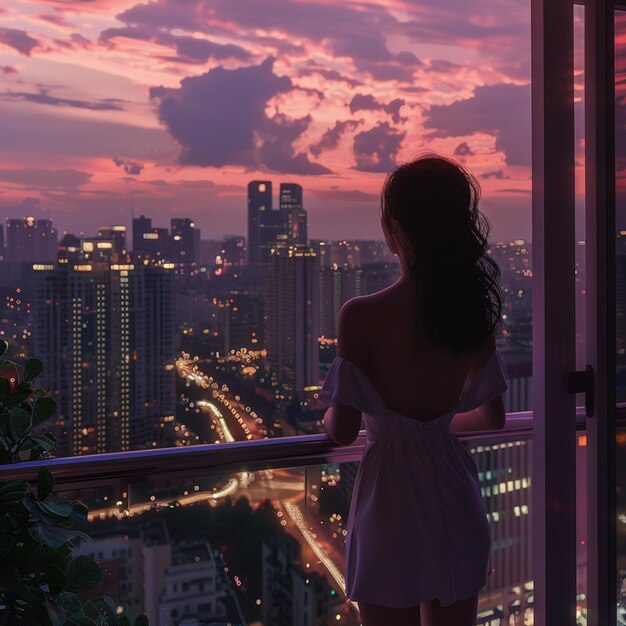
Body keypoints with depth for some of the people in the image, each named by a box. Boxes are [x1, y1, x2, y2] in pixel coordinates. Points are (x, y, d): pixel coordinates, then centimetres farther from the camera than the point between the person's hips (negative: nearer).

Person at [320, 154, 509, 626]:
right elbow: (492, 417, 7)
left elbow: (342, 430, -16)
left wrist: (327, 418, 7)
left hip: (391, 503, -4)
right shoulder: (474, 311, -4)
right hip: (456, 503, 5)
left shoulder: (362, 316, -20)